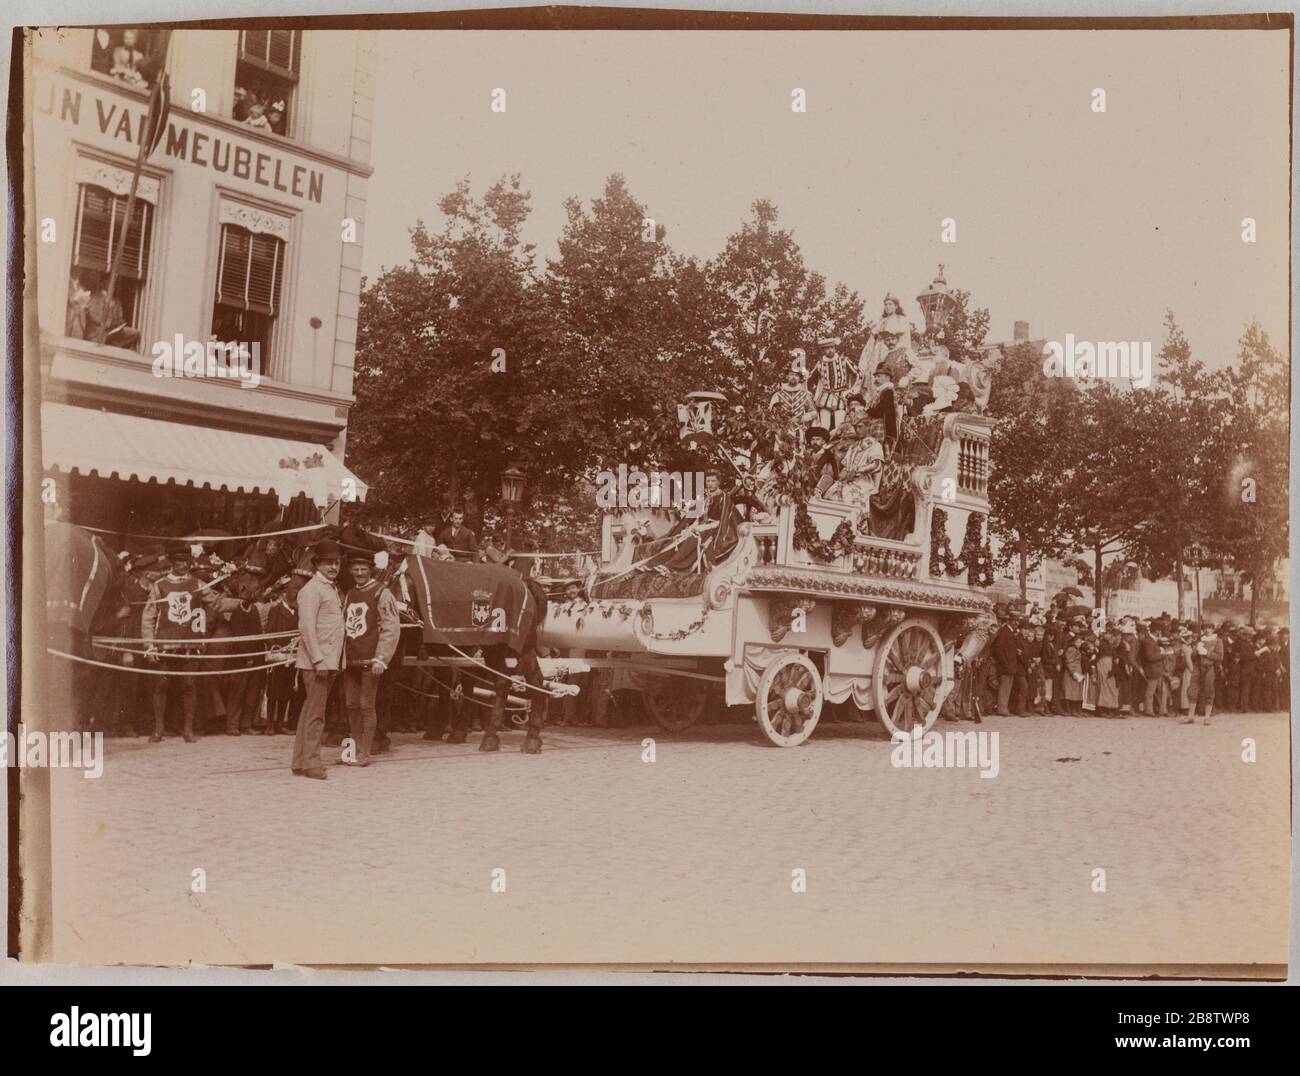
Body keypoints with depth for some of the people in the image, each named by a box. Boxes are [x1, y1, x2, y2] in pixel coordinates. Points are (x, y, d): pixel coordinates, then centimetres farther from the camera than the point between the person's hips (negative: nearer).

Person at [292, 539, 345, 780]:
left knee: (311, 712, 12)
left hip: (330, 662, 9)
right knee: (315, 713, -7)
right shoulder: (311, 590, -10)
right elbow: (307, 627, -17)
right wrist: (319, 660, -22)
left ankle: (300, 762, 18)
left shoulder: (332, 589, 19)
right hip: (316, 662, -9)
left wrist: (334, 662, 16)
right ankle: (310, 763, -3)